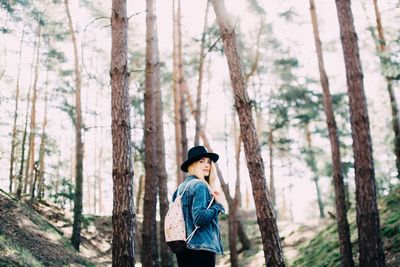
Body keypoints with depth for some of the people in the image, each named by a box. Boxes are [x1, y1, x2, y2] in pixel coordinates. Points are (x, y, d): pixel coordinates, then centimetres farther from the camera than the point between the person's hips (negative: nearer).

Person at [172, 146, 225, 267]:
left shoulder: (181, 187, 15)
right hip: (200, 248, -8)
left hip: (182, 248, 9)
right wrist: (218, 204, -8)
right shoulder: (199, 185, -10)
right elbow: (200, 218, -19)